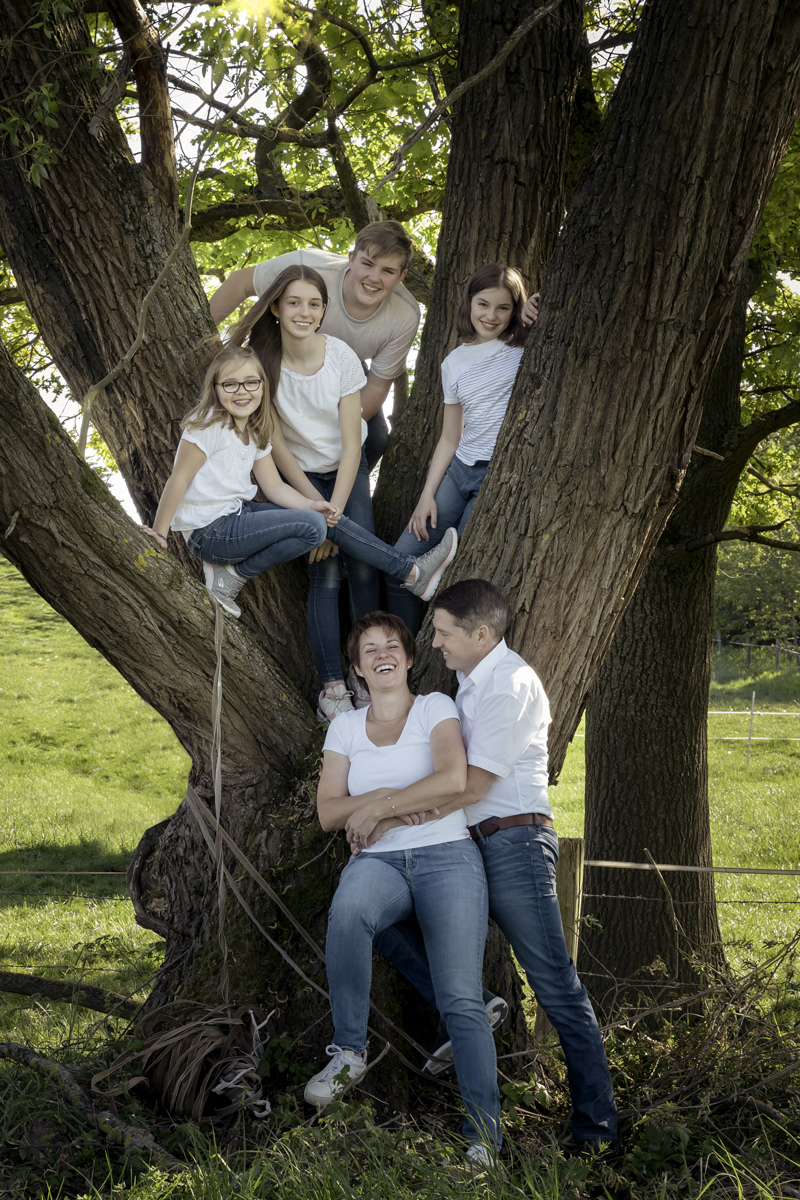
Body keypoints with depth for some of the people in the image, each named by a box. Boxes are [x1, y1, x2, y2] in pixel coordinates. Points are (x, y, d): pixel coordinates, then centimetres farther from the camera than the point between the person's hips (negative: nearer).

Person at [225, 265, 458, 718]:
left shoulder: (341, 357, -19)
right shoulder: (261, 359, -19)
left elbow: (351, 445, -16)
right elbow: (274, 443, -12)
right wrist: (318, 508, -15)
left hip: (348, 469, 0)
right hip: (300, 474, 0)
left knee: (363, 570, -12)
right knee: (326, 575, -19)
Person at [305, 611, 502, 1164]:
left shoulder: (436, 707, 7)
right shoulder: (345, 726, 17)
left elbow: (454, 779, -10)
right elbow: (327, 812, 12)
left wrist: (377, 807, -6)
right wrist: (378, 798, -6)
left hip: (447, 856, -2)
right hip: (379, 862, 2)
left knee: (461, 998, -13)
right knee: (347, 910, -36)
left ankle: (484, 1133, -9)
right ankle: (350, 1050, -23)